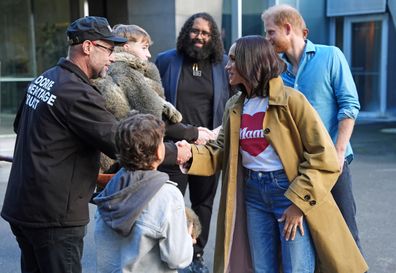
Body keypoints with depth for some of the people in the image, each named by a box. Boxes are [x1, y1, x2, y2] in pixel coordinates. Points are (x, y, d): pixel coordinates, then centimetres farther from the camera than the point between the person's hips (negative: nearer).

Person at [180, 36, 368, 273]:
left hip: (291, 190, -6)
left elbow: (323, 157, -15)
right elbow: (220, 153, 7)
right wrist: (191, 153, -13)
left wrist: (299, 202, -18)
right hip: (253, 193, 6)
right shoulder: (234, 107, 9)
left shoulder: (290, 100, -12)